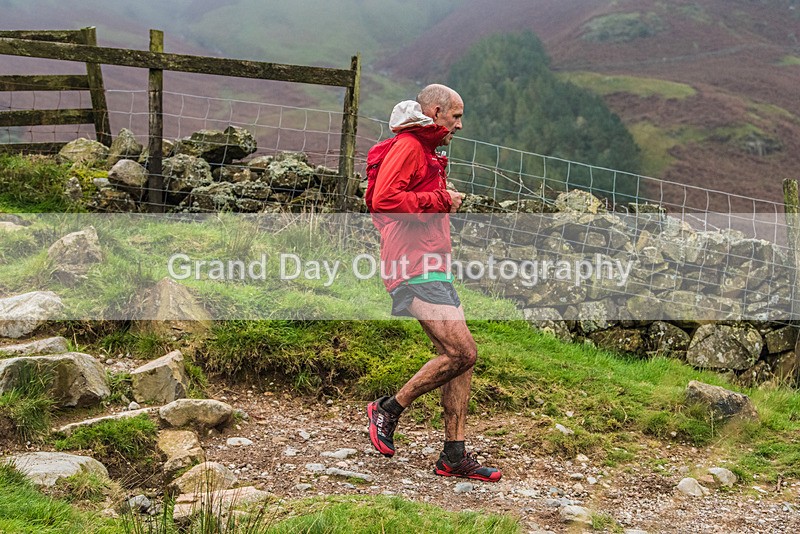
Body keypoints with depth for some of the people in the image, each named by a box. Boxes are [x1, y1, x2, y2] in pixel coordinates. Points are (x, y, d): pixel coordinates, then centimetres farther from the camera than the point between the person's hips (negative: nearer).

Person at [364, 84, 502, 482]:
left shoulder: (424, 153, 25)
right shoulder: (407, 147, -7)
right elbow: (384, 200, -21)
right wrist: (441, 200, -13)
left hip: (432, 270, 11)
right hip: (416, 269, -11)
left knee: (458, 358, 5)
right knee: (462, 352, -16)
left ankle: (453, 456, 7)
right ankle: (389, 409, 0)